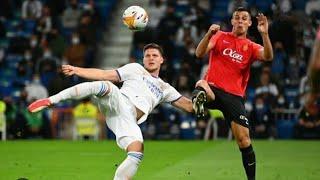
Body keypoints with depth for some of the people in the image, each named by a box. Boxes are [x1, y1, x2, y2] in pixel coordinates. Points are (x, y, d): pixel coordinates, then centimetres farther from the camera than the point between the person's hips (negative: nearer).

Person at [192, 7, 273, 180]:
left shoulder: (251, 47, 12)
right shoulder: (220, 36, 9)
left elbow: (268, 56, -9)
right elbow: (199, 53, -5)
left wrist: (264, 34, -25)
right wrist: (209, 34, -23)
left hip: (234, 96, 1)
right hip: (213, 89, -1)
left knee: (244, 140, -5)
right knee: (202, 85, -39)